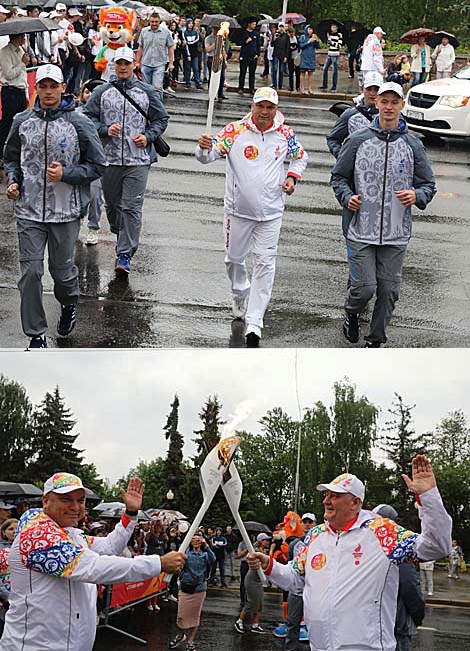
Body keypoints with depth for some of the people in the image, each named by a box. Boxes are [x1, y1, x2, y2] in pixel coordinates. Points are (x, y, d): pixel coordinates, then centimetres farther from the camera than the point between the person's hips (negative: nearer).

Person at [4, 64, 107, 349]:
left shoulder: (79, 123, -6)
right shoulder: (23, 122, 4)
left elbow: (97, 165, -2)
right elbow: (12, 158, 18)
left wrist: (66, 174, -15)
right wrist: (13, 181, -1)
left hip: (66, 211, -2)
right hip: (29, 211, 2)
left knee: (62, 269, 11)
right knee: (31, 272, -2)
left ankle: (69, 304, 45)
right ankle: (37, 334, 8)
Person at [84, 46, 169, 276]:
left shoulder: (147, 92, 6)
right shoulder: (102, 92, 5)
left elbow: (161, 119, 12)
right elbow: (88, 117, 6)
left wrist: (148, 137, -4)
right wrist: (105, 130, -11)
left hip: (138, 159, -2)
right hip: (110, 158, 2)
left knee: (132, 207, -7)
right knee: (112, 203, 13)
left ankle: (125, 254, -5)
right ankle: (121, 235, 39)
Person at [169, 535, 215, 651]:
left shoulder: (205, 554, 4)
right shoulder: (186, 553, 1)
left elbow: (212, 560, -17)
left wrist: (206, 546, -29)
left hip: (199, 588, 1)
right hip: (185, 587, -1)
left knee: (195, 615, 7)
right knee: (182, 614, 1)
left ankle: (190, 641, 21)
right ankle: (180, 635, 28)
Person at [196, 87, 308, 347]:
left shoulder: (285, 134, -1)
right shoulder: (235, 131, -9)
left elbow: (300, 156, 18)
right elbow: (208, 155, -17)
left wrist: (292, 176, 0)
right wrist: (204, 147, -40)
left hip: (271, 211, 0)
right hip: (238, 209, 0)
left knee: (265, 265, -5)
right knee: (234, 258, 15)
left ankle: (254, 323, -3)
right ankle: (241, 295, 47)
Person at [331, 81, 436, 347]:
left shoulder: (413, 146, 5)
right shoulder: (358, 141, 1)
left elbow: (429, 185, 9)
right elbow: (339, 176, 9)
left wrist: (416, 195, -14)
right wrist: (347, 197, -11)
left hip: (396, 234, 2)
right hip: (361, 229, -2)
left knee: (389, 290, 4)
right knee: (364, 287, -7)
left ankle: (376, 340, 23)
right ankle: (351, 315, 27)